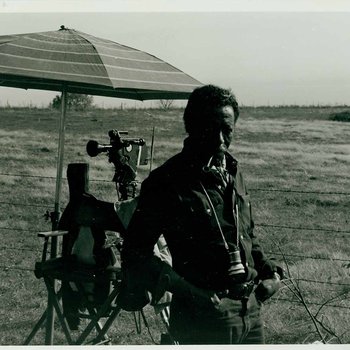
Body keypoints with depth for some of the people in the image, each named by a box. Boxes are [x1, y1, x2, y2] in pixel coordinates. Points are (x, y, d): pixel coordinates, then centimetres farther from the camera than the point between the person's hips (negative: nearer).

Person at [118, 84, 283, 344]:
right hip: (205, 318, -7)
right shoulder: (166, 183, -13)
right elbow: (136, 252, -14)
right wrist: (187, 290, -23)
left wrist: (269, 271, 6)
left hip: (252, 311, 7)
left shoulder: (233, 173, 9)